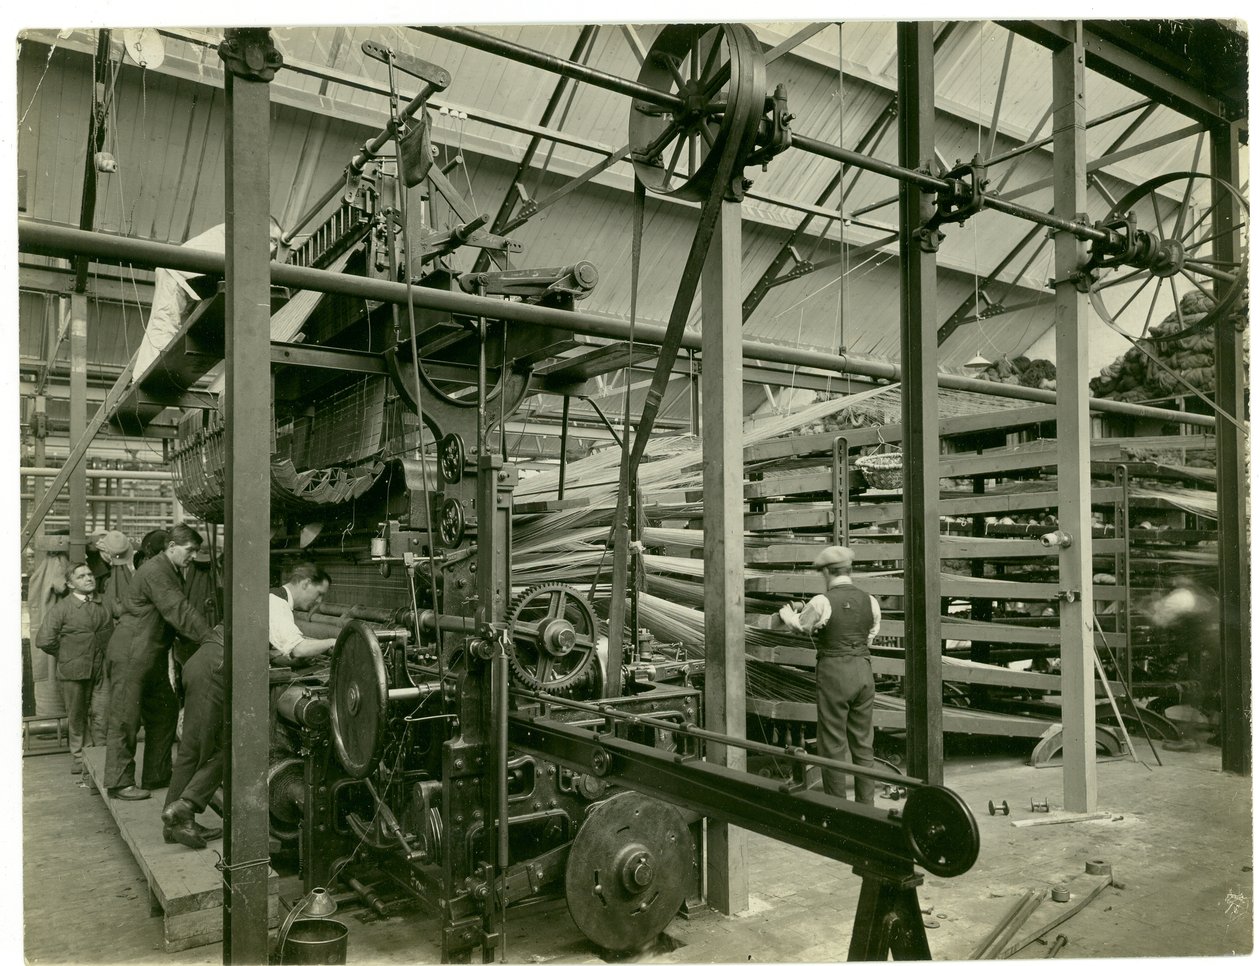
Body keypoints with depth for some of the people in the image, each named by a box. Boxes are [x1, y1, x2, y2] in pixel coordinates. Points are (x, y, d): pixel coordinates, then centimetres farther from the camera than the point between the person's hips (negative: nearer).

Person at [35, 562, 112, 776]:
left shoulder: (104, 605, 7)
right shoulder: (61, 608, -5)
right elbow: (44, 641, -10)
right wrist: (66, 656, -2)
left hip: (102, 670, 2)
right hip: (74, 672, -2)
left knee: (102, 716, -1)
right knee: (77, 718, 10)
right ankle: (79, 759, 23)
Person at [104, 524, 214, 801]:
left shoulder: (173, 572, 14)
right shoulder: (154, 571, -18)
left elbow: (179, 610, 12)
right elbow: (179, 611, -24)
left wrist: (211, 635, 1)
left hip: (152, 656, 10)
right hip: (131, 655, -10)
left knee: (165, 713, 13)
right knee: (125, 718, -2)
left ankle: (157, 775, 22)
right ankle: (119, 783, 6)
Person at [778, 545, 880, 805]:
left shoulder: (821, 603, -10)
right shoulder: (870, 601, 3)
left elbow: (799, 624, 9)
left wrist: (786, 612, 31)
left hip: (833, 673, -5)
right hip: (864, 671, 5)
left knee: (833, 744, 4)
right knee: (863, 743, 13)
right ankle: (866, 805, 19)